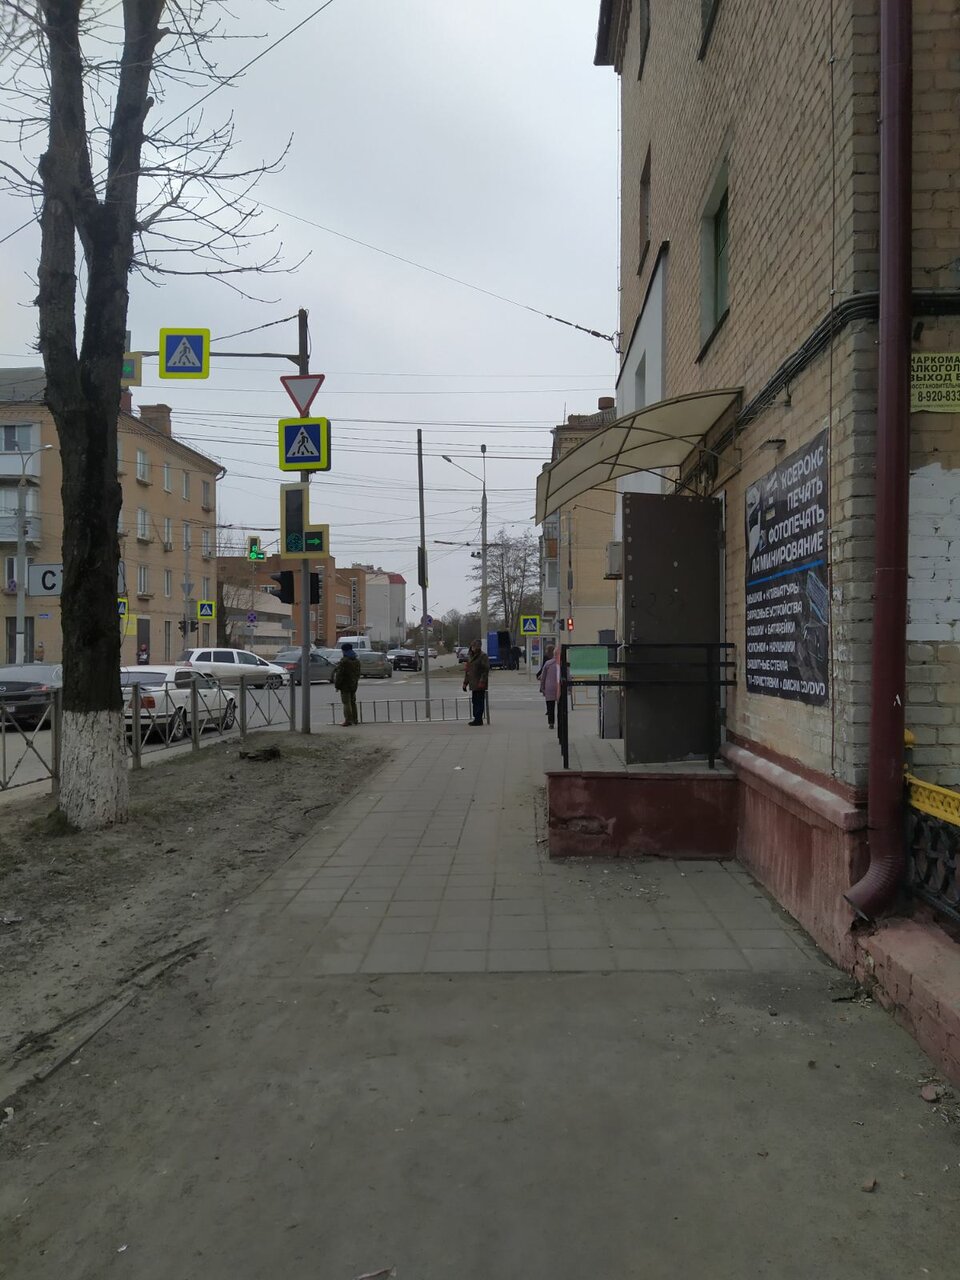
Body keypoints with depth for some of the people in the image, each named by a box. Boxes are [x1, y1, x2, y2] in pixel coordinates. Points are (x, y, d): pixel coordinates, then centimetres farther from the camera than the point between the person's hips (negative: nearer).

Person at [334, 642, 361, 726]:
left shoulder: (343, 661, -18)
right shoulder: (357, 660, 9)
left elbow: (339, 675, -18)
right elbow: (358, 673, 16)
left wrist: (337, 685, -11)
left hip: (345, 685, -8)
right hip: (354, 685, 8)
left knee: (346, 703, -4)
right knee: (353, 702, 17)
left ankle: (348, 720, -5)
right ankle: (355, 719, 22)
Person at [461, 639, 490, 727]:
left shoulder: (483, 656, -8)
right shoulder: (470, 656, 16)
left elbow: (486, 670, -14)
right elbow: (467, 670, 21)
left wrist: (482, 682, -20)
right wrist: (465, 683, 17)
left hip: (480, 684, -8)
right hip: (473, 684, 8)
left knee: (479, 701, -5)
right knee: (474, 701, 11)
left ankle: (478, 719, -3)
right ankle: (477, 719, 18)